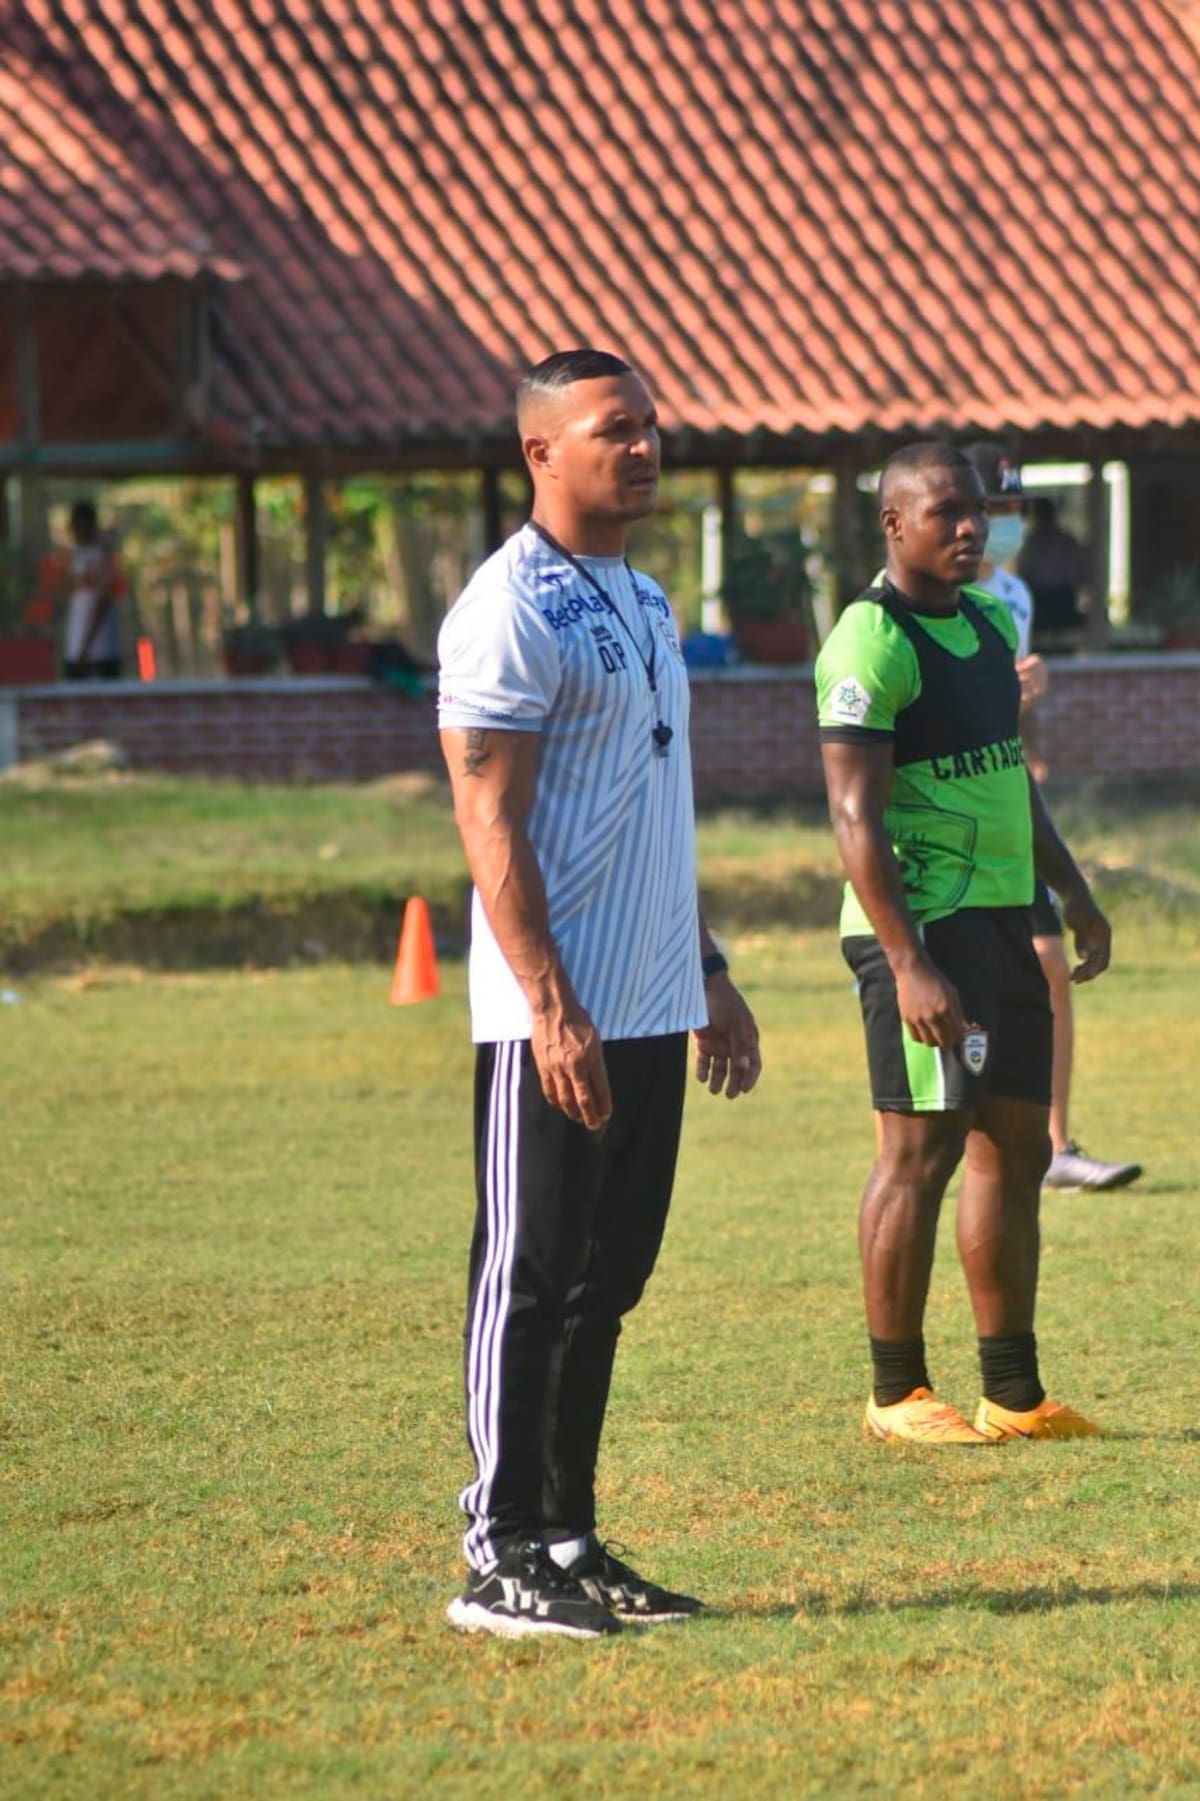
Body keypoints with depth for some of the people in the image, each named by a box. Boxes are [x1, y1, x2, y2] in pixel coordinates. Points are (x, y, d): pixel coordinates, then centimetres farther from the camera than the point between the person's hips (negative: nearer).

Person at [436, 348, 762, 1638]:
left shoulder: (643, 602, 16)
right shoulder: (510, 611, -12)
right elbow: (490, 827, -16)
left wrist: (707, 975, 21)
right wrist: (554, 1013, -22)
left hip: (651, 1010, 8)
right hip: (554, 1017, -8)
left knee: (605, 1281, 10)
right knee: (529, 1278, -4)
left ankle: (569, 1542, 16)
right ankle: (501, 1558, -1)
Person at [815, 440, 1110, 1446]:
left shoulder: (989, 624, 14)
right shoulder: (872, 644, -14)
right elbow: (855, 817, -19)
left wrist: (1075, 895, 25)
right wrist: (908, 967, -24)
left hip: (1001, 920, 9)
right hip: (925, 926, -9)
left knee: (1015, 1149, 10)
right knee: (921, 1152, -5)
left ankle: (1014, 1395, 15)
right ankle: (897, 1396, 3)